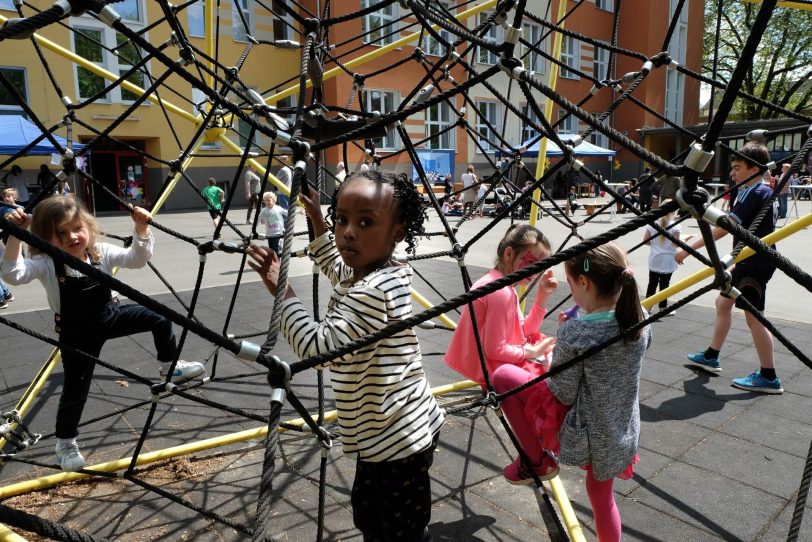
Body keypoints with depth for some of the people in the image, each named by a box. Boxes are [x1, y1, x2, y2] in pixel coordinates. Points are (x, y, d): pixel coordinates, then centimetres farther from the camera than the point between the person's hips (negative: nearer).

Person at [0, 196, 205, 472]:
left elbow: (138, 258, -17)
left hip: (111, 316, 3)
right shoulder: (45, 264, -21)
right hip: (77, 335, -3)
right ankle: (65, 442, 28)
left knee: (159, 316, -7)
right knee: (75, 388, 5)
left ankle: (169, 367, 13)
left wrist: (141, 228, -32)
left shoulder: (102, 252, -13)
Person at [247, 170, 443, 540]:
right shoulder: (360, 274, 3)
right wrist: (318, 222, 22)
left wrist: (282, 291, -27)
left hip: (397, 440, -10)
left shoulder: (373, 292, -27)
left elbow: (318, 347, -32)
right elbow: (336, 268, 28)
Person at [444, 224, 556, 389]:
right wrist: (529, 352, -10)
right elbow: (494, 351, -24)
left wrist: (542, 296, 0)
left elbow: (524, 332, 8)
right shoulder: (501, 292, -24)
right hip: (489, 369, -10)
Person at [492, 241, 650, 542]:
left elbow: (563, 395, -19)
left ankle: (536, 461, 11)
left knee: (503, 375, -1)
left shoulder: (574, 331, -25)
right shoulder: (640, 319, -5)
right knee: (601, 497, 30)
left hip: (582, 435, -7)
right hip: (622, 436, 7)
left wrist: (552, 357, -2)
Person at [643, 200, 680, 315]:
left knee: (652, 283, 11)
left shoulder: (652, 223, -2)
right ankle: (663, 308, 12)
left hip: (654, 259, 3)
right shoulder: (675, 225, -13)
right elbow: (676, 244, -13)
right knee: (664, 284, 3)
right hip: (667, 260, -3)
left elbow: (645, 240, -1)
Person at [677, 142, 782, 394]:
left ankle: (768, 377, 1)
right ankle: (711, 357, 26)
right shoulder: (762, 191, 12)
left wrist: (690, 248, -32)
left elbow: (724, 227, -30)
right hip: (747, 261, 11)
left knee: (753, 314, -7)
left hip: (756, 263, -11)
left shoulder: (755, 192, -19)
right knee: (723, 302, 16)